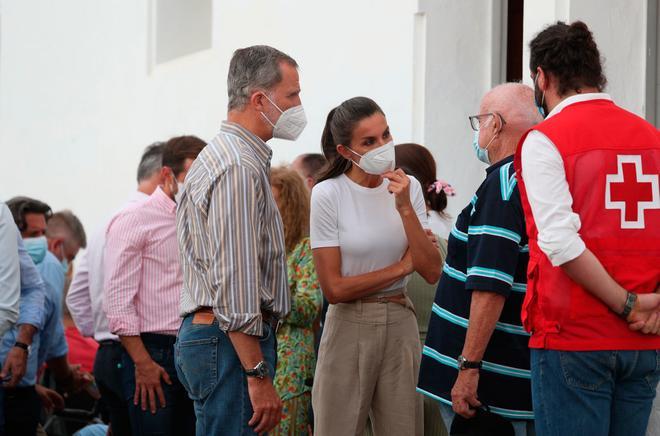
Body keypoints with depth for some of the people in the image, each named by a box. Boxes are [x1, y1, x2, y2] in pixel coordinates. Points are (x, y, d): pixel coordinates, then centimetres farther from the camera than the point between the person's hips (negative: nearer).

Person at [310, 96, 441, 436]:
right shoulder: (328, 195, -10)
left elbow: (431, 273, -5)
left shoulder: (408, 188, 3)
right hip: (349, 328, -4)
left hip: (400, 327, 4)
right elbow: (334, 288, -12)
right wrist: (401, 267, -5)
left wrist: (405, 208, -14)